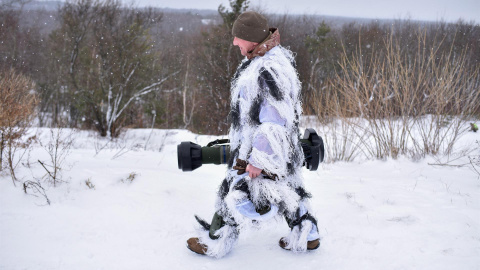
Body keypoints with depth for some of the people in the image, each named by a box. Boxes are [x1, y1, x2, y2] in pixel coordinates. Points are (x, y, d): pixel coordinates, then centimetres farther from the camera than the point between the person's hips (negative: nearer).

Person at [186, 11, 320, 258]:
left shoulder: (269, 72, -30)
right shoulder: (276, 55, 4)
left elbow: (275, 122, -30)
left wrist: (258, 159, -24)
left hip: (261, 148, -10)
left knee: (235, 191, 6)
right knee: (287, 188, 21)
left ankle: (214, 242, 24)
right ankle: (306, 236, 34)